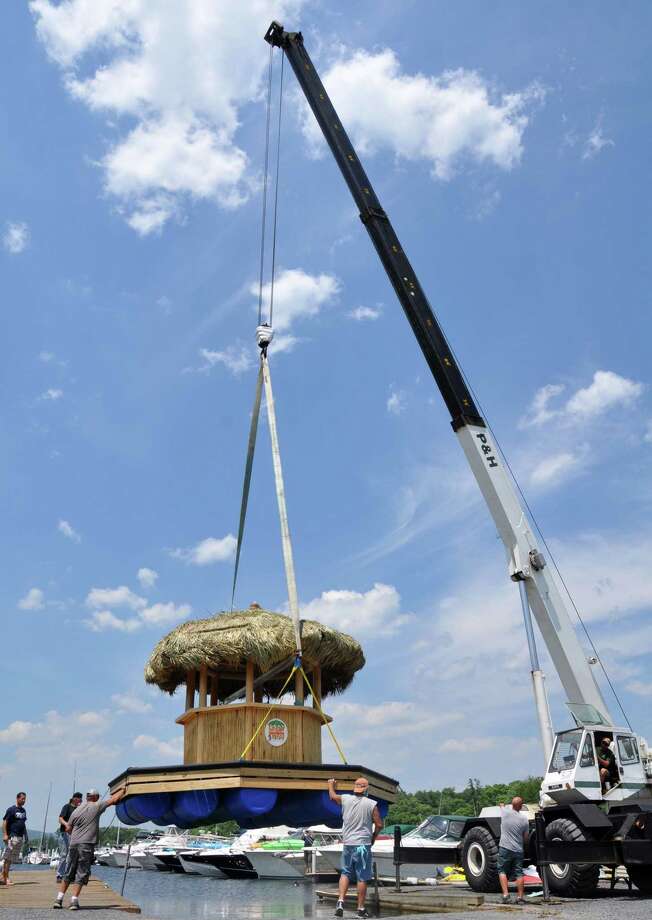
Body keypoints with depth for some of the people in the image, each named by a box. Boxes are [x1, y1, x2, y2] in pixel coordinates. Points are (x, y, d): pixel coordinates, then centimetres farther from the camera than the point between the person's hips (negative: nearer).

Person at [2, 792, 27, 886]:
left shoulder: (23, 810, 15)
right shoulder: (11, 809, -7)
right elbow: (4, 822, -10)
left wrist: (25, 835, 18)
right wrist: (5, 834, -18)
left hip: (21, 837, 8)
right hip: (12, 836, -8)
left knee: (11, 859, 10)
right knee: (7, 858, -5)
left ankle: (4, 877, 15)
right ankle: (5, 878, -2)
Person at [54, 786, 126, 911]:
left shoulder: (76, 810, 11)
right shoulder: (96, 807, -3)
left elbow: (68, 829, 17)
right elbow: (114, 799, 1)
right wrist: (123, 790, 17)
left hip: (73, 844, 5)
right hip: (87, 844, -5)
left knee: (68, 873, 15)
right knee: (81, 874, 1)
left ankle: (59, 899, 13)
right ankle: (74, 900, -5)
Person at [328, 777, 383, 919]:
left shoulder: (345, 799, 0)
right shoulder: (371, 804, -7)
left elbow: (332, 796, 20)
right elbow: (379, 825, -7)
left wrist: (331, 784, 39)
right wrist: (373, 837, 11)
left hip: (347, 843, 3)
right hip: (363, 844, -3)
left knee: (345, 873, 16)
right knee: (362, 878, 6)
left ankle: (340, 901, 3)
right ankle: (361, 908, 11)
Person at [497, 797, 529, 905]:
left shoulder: (505, 812, -6)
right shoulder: (524, 819, -4)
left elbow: (501, 805, 20)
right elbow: (526, 838, 3)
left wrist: (502, 805, 44)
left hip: (505, 848, -1)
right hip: (518, 850, 1)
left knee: (502, 871, 7)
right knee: (519, 873, 10)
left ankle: (505, 895, -3)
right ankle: (520, 897, 10)